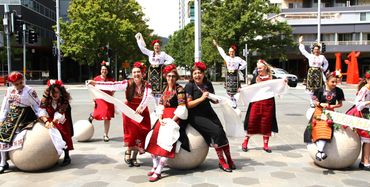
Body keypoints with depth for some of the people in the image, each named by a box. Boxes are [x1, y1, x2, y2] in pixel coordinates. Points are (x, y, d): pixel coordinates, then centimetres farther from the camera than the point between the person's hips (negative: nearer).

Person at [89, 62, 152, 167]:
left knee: (141, 133, 1)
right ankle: (128, 154, 14)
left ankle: (134, 156, 16)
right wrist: (95, 83, -21)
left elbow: (146, 97, -22)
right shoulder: (127, 83, -5)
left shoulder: (147, 85, -5)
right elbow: (112, 85, -13)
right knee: (132, 132, -5)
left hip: (142, 111, 1)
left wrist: (140, 107, -41)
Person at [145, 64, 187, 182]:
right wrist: (160, 118, -3)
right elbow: (160, 105, 12)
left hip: (174, 118, -7)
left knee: (165, 141, -18)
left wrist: (172, 120, -17)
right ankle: (155, 166, 4)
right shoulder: (165, 89, 14)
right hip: (164, 118, 7)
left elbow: (182, 108, -13)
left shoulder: (179, 89, -6)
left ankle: (158, 172, -17)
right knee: (154, 138, -5)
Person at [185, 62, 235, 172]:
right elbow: (189, 105, -13)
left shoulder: (208, 84, 8)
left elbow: (213, 100, 18)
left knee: (222, 133, -14)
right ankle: (221, 161, -7)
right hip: (196, 116, -5)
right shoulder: (190, 86, -7)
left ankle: (229, 160, 2)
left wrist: (217, 100, -4)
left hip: (209, 113, 5)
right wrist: (202, 98, -20)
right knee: (217, 131, -22)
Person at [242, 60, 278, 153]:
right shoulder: (255, 78, 7)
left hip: (268, 104, 0)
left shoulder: (272, 78, 2)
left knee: (266, 124, 8)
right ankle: (245, 143, 15)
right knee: (252, 122, 2)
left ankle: (265, 145, 22)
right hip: (256, 103, 1)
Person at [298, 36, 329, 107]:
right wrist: (301, 43, 7)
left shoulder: (322, 57, 11)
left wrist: (323, 69, 11)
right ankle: (311, 102, 3)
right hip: (311, 72, -1)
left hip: (318, 72, 1)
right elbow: (303, 50, 9)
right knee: (310, 88, -4)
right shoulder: (310, 56, 6)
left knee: (318, 88, -3)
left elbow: (326, 63, 26)